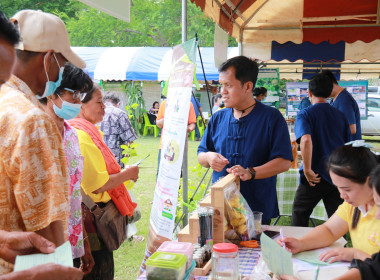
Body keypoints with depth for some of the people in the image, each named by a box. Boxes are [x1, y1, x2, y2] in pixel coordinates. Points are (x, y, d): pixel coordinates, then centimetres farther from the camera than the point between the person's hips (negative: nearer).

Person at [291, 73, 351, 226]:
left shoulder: (305, 114, -7)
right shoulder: (340, 116, 9)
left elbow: (306, 140, -26)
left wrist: (307, 170, -19)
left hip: (314, 178, -4)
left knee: (299, 217, 15)